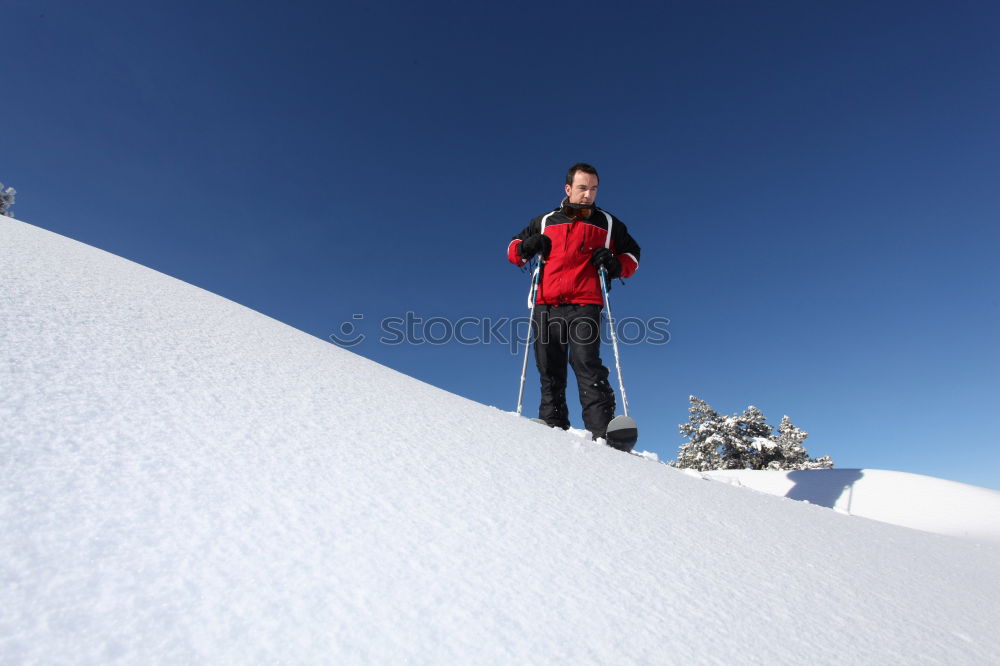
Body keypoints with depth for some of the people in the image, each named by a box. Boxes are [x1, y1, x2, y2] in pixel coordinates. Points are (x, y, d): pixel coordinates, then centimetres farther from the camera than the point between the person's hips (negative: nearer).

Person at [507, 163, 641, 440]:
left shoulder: (608, 224, 19)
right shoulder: (545, 221, 22)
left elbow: (632, 254, 26)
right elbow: (513, 249, 27)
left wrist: (616, 265, 2)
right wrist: (526, 248, 2)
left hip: (585, 306, -2)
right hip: (546, 307, 3)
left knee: (587, 365, -19)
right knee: (550, 373, 1)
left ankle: (603, 433, -24)